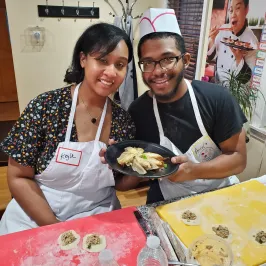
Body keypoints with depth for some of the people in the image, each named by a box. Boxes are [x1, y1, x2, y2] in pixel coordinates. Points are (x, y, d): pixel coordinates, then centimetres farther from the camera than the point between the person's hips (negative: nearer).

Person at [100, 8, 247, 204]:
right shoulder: (137, 112, -10)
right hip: (168, 205, 0)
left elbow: (238, 158, -8)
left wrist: (194, 171, -24)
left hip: (221, 195, 1)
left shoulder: (217, 98, -12)